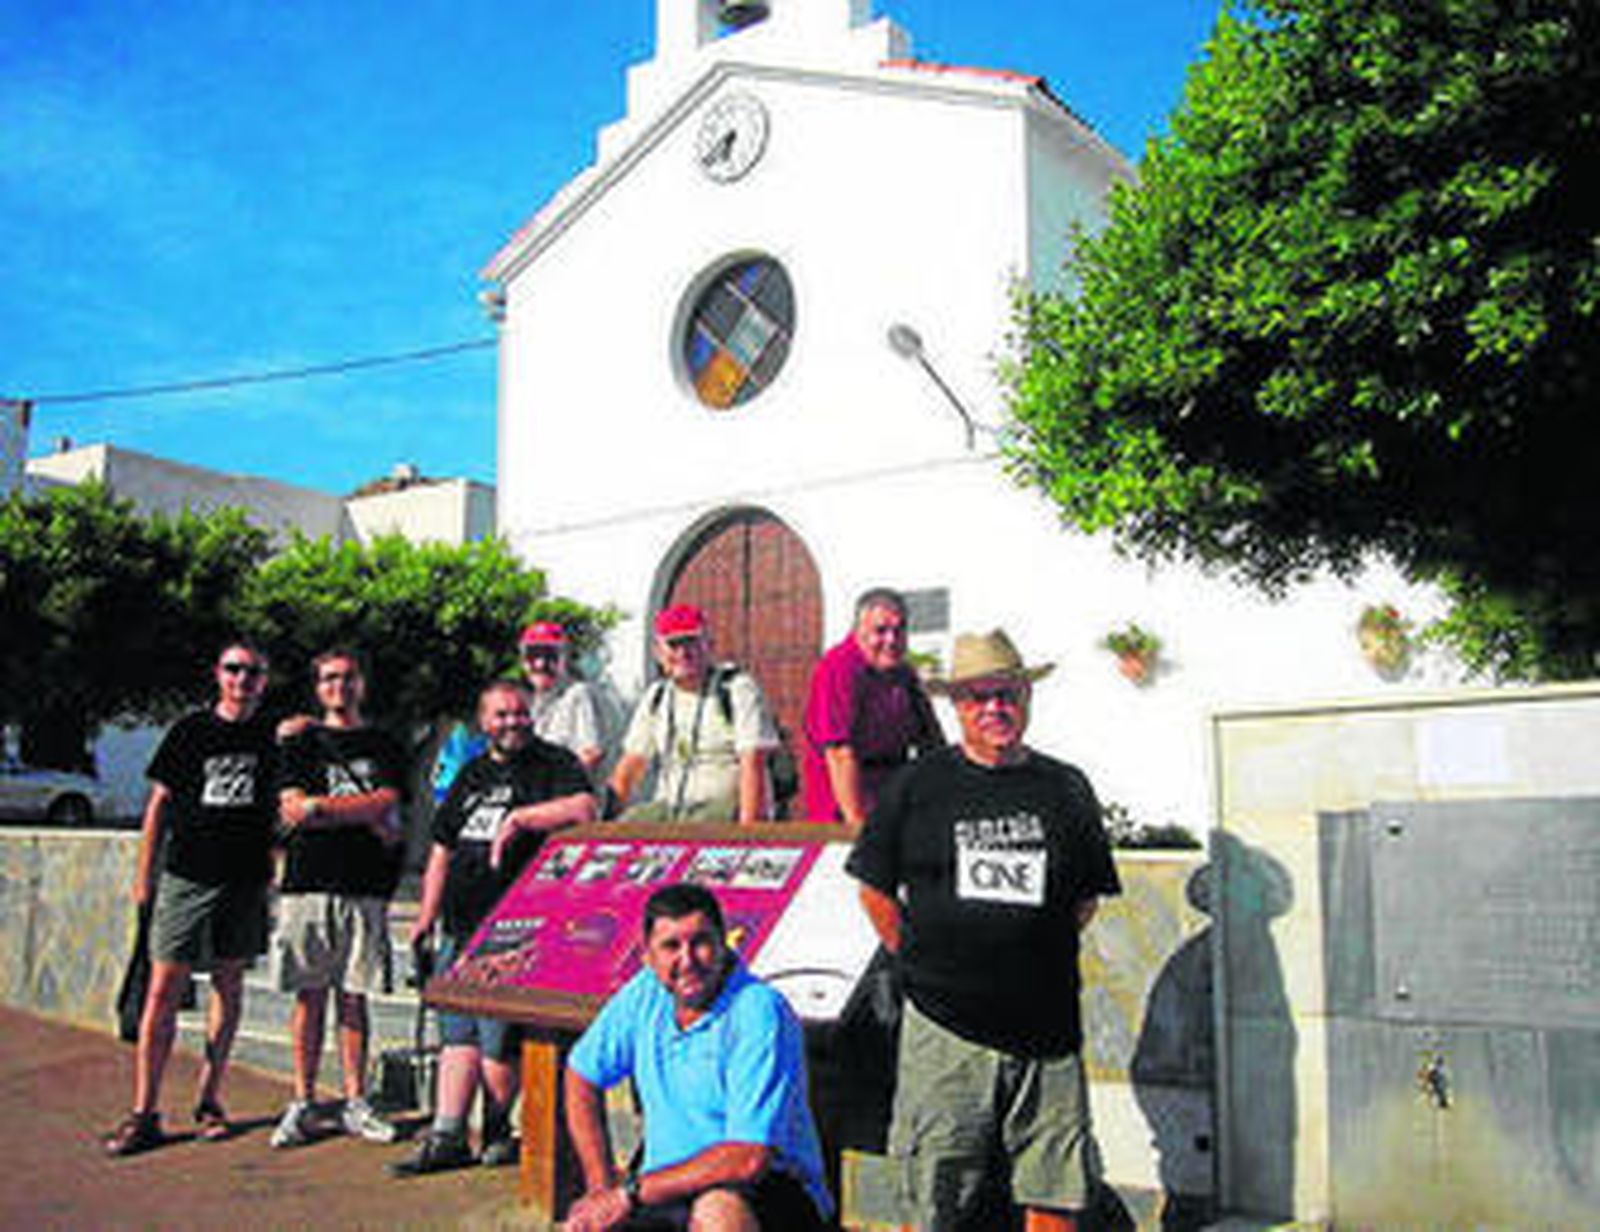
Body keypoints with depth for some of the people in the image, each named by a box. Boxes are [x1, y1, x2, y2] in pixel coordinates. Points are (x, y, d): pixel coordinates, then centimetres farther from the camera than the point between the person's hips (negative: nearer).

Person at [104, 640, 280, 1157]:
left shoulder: (274, 736, 6)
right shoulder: (190, 730, 3)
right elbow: (160, 803, 6)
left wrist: (274, 865, 6)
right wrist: (144, 875, 2)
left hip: (246, 881, 2)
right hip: (187, 877, -1)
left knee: (229, 987, 8)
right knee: (164, 991, -4)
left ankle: (209, 1100, 19)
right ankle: (144, 1113, 1)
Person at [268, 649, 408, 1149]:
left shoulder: (385, 747, 13)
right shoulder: (301, 743, 12)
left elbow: (385, 804, -1)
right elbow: (292, 810, -1)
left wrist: (321, 806, -5)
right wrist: (368, 820, -6)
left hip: (364, 886, 0)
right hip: (307, 881, 0)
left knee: (354, 995, 3)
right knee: (309, 994, 2)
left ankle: (355, 1103, 10)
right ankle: (303, 1103, 10)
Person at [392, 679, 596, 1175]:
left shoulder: (554, 763, 2)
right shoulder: (472, 774, 20)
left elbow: (585, 809, -18)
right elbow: (442, 849, 23)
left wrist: (519, 818, -17)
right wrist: (426, 917, 19)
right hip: (461, 928, 6)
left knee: (498, 1039, -5)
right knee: (456, 1033, 6)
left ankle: (497, 1132, 14)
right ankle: (447, 1137, 10)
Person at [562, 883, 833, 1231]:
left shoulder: (760, 1012, -19)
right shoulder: (645, 994, 1)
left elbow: (749, 1159, -24)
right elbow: (582, 1076, 16)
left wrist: (631, 1193, -19)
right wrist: (602, 1184, 4)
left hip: (771, 1192, -4)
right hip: (668, 1196, 5)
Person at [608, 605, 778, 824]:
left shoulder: (739, 689, -5)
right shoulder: (656, 698, 14)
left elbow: (753, 766, -14)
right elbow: (631, 766, 14)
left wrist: (747, 831, -23)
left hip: (726, 805, -5)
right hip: (668, 809, 5)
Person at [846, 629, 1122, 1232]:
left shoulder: (1066, 788, 8)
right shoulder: (915, 786, 3)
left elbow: (1088, 896, 17)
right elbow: (874, 888, 9)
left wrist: (1039, 955, 11)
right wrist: (921, 961, 5)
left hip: (1047, 1028, 2)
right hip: (945, 1029, -2)